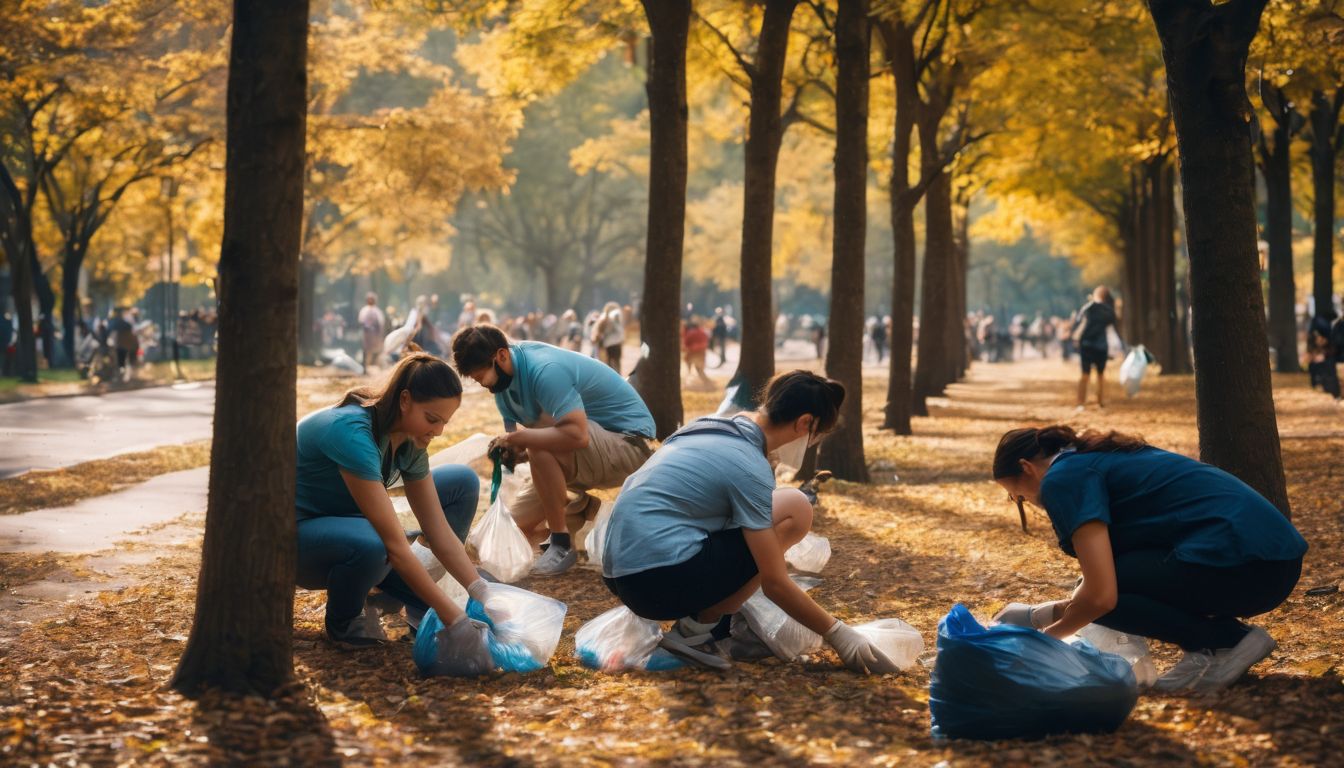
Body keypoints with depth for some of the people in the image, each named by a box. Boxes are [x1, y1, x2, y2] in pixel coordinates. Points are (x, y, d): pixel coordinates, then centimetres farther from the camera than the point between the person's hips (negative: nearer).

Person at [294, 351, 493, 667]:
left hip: (344, 520, 8)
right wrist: (456, 622, -38)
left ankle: (418, 607, 0)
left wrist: (484, 596, -18)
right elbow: (395, 546, -37)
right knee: (370, 544, -42)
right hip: (293, 534, -8)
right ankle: (344, 622, -9)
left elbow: (439, 530, -6)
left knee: (462, 482, -2)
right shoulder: (353, 434, -34)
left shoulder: (409, 441, -8)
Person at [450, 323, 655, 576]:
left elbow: (577, 435, -42)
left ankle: (562, 545, -22)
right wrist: (509, 453, -19)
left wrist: (514, 437, -33)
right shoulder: (503, 378, -1)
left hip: (628, 443, -9)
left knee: (541, 441, -35)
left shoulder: (545, 370, -29)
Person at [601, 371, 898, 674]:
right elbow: (775, 584, -11)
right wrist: (837, 635, 0)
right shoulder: (750, 467, -12)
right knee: (795, 511, -6)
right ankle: (696, 630, -4)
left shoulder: (711, 425, 13)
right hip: (659, 584, -9)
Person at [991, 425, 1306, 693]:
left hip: (1239, 566, -10)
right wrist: (1039, 615, 31)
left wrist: (1048, 635, 6)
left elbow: (1100, 595, -12)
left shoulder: (1063, 478, -4)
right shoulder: (1109, 457, 25)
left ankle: (1222, 642, -3)